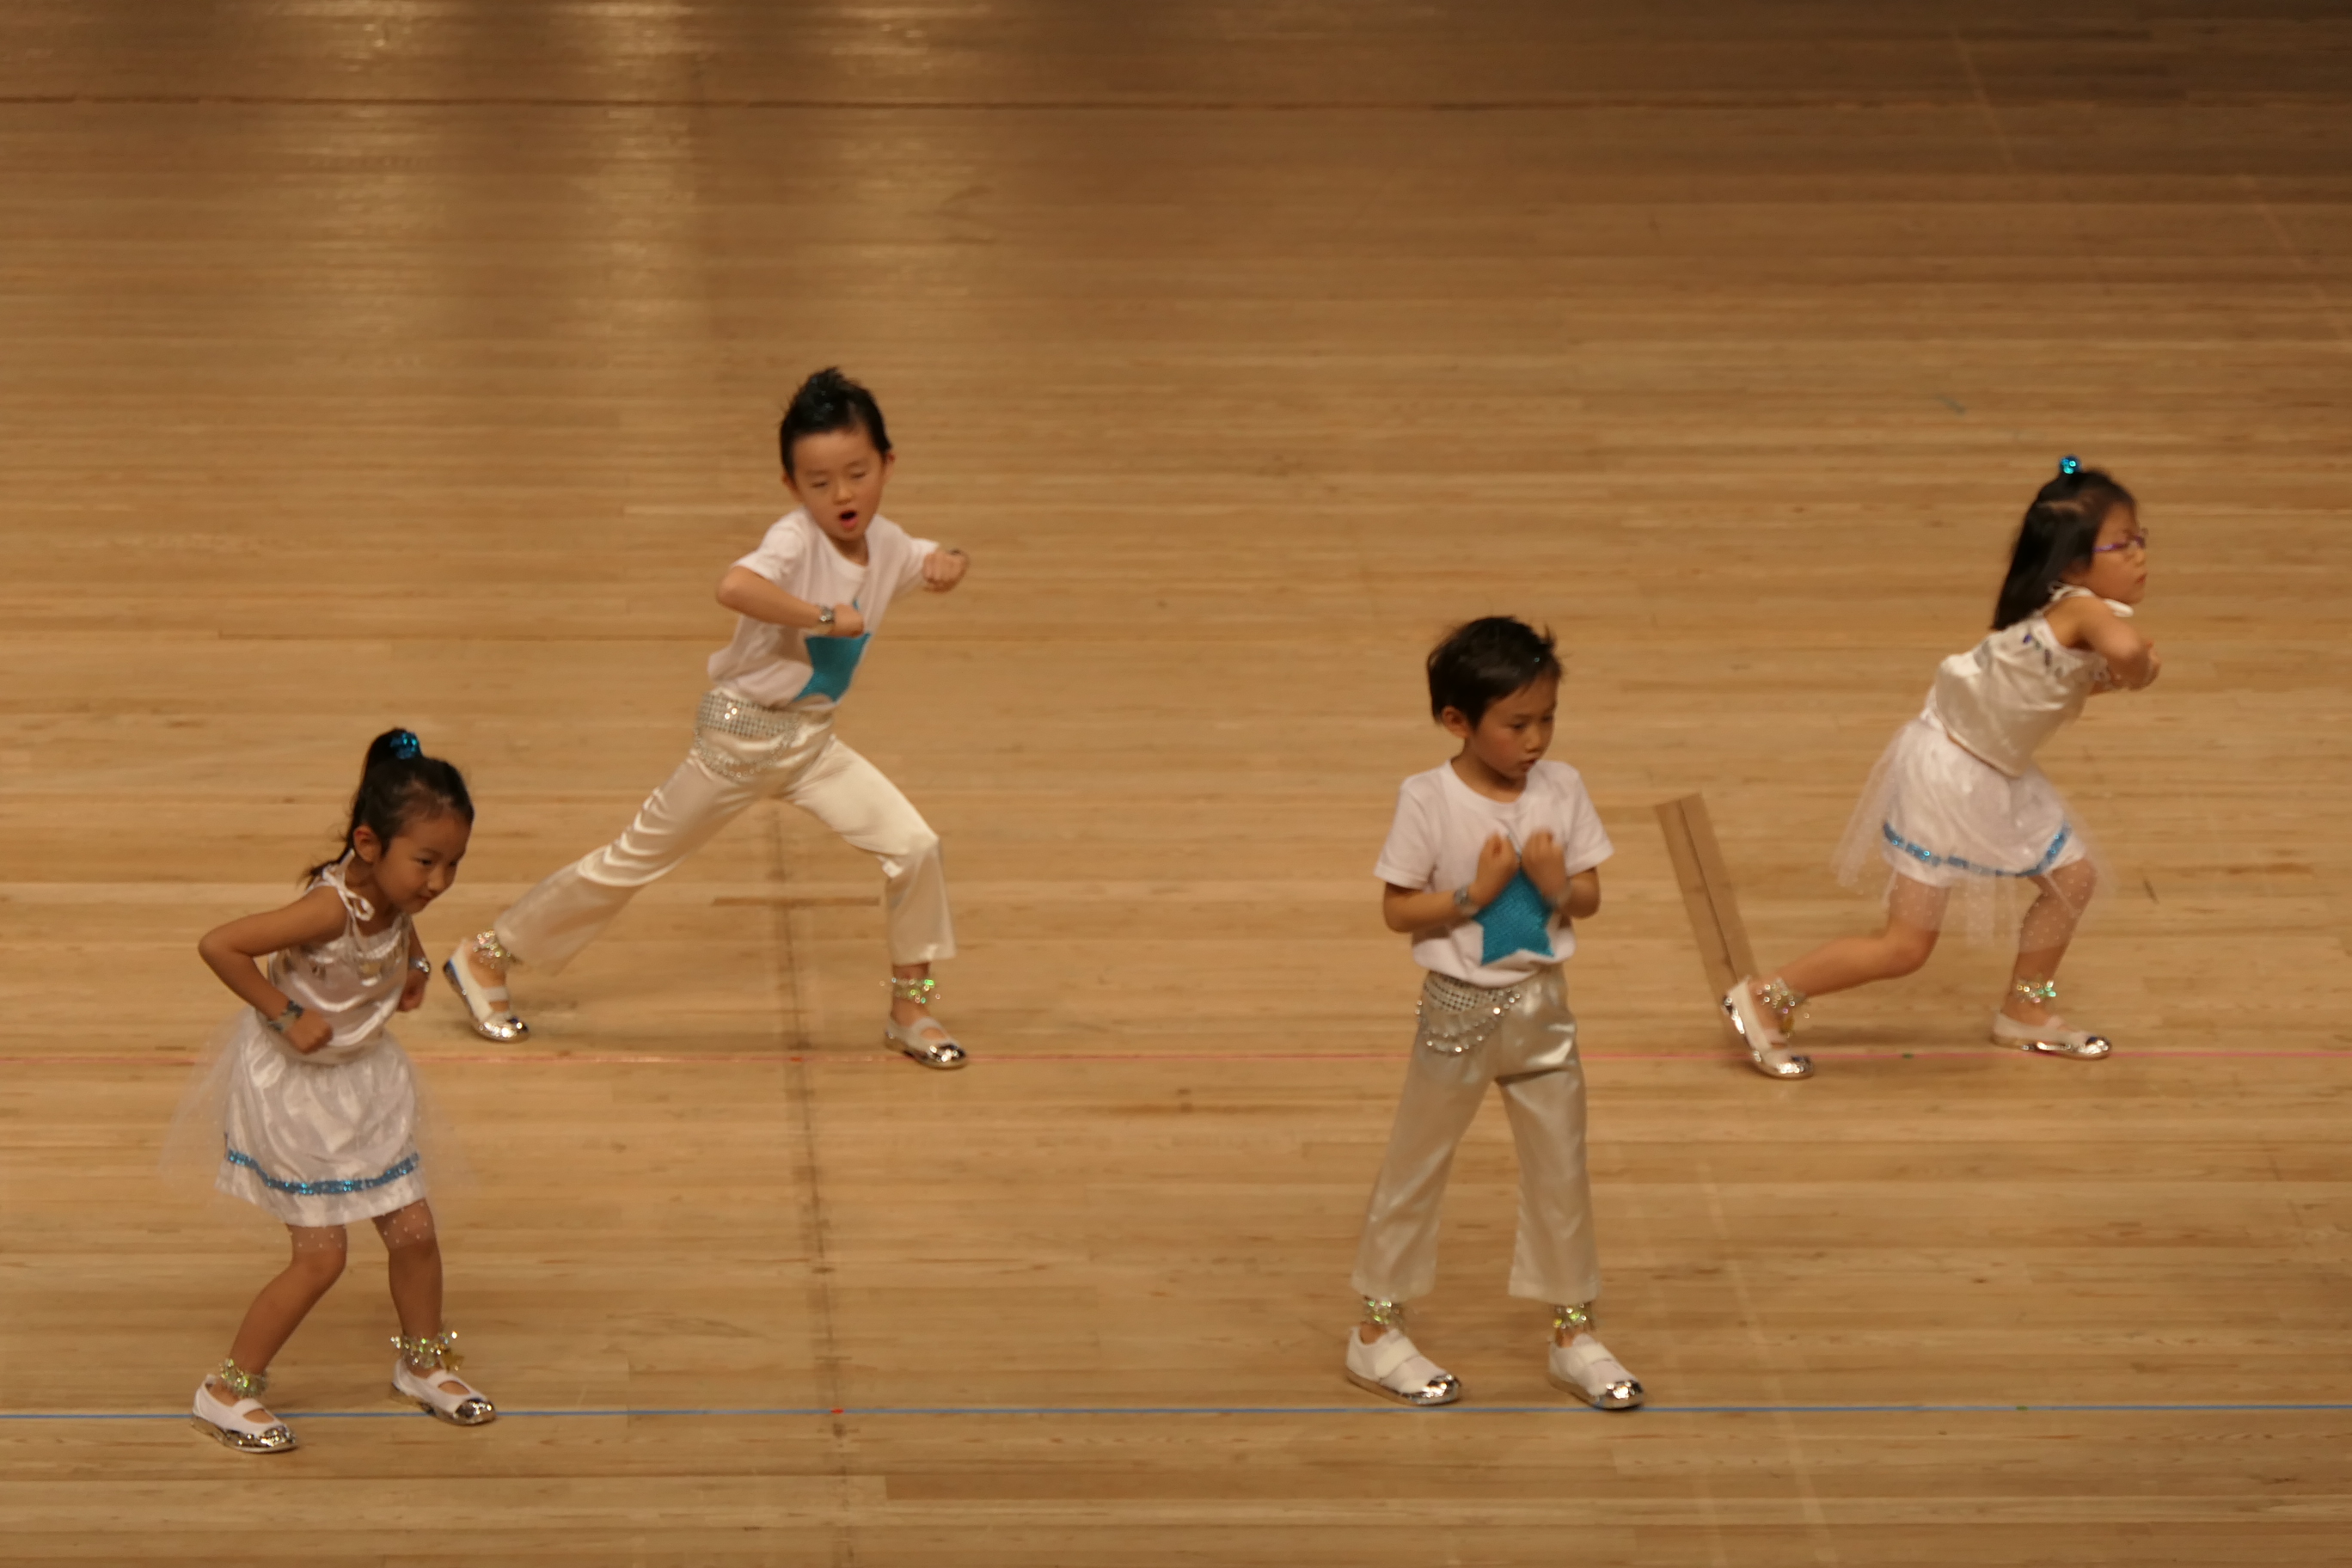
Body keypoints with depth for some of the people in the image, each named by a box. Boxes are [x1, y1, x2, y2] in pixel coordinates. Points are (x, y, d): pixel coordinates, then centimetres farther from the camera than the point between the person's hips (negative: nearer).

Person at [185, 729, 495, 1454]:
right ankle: (228, 1390, 14)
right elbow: (217, 945, -39)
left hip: (364, 1077, 7)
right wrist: (287, 1017, -30)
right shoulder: (332, 908, -34)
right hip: (297, 1087, -7)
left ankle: (423, 1361, 36)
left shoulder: (392, 894, -9)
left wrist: (415, 964, 2)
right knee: (320, 1257, -3)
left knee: (413, 1231, 11)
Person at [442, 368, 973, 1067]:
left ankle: (910, 1008, 12)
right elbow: (734, 587, -45)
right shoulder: (796, 539, -24)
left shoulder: (887, 545, -2)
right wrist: (824, 615, -41)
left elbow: (935, 563, 20)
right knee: (635, 859, 5)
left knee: (915, 847, -6)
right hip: (740, 736, -6)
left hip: (812, 744, 6)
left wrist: (948, 564, -4)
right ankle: (485, 958, 21)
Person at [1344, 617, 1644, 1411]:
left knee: (1561, 1169, 9)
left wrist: (1558, 886, -20)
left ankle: (1573, 1331, 22)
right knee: (1415, 1168, 9)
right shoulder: (1428, 800, -15)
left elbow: (1590, 896, 1)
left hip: (1541, 1004, 4)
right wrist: (1474, 895, -24)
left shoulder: (1561, 789, -4)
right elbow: (1397, 908, -13)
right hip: (1459, 1008, -4)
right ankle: (1378, 1331, 21)